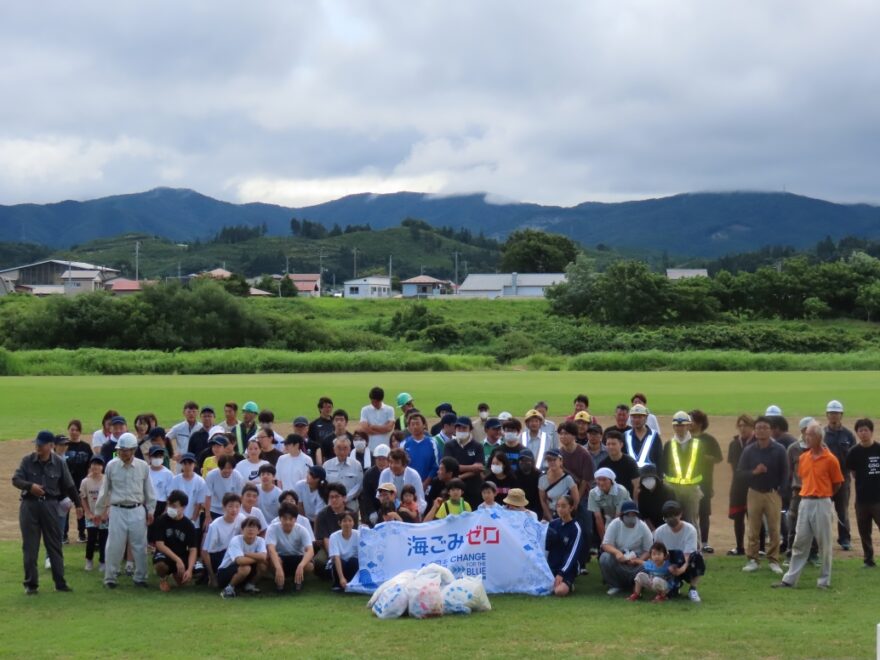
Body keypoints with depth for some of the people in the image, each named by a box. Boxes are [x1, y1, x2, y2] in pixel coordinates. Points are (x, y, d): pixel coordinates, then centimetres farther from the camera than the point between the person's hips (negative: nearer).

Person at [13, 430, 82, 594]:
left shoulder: (59, 463, -2)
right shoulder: (27, 461, -2)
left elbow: (69, 486, 6)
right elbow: (15, 479, -6)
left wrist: (78, 504, 8)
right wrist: (30, 486, -25)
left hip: (50, 505, 0)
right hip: (29, 505, 0)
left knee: (54, 545, 5)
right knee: (30, 546, 3)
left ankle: (60, 582, 9)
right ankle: (31, 584, 9)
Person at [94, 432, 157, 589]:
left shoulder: (143, 467, 1)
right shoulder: (111, 466, -1)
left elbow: (149, 491, 9)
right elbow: (104, 490, 7)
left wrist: (150, 510, 9)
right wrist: (99, 510, 11)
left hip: (137, 511, 1)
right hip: (117, 510, -1)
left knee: (140, 546, 6)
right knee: (114, 545, -1)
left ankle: (140, 577, 17)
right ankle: (110, 578, 10)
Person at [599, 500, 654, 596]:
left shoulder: (643, 527, -8)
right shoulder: (614, 524, -9)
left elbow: (648, 550, -6)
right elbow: (605, 545, -13)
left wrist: (638, 560, -26)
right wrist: (616, 552, -36)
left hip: (637, 560, 0)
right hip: (618, 559, 0)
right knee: (604, 558, -31)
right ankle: (615, 586, -8)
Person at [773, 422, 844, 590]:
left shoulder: (830, 459, -9)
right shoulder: (803, 458, 8)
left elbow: (837, 484, -2)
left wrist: (823, 495, 5)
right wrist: (807, 493, 11)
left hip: (822, 504, -5)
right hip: (805, 502, 5)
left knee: (824, 544, 3)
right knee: (800, 542, 7)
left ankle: (824, 581, 12)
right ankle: (790, 579, 10)